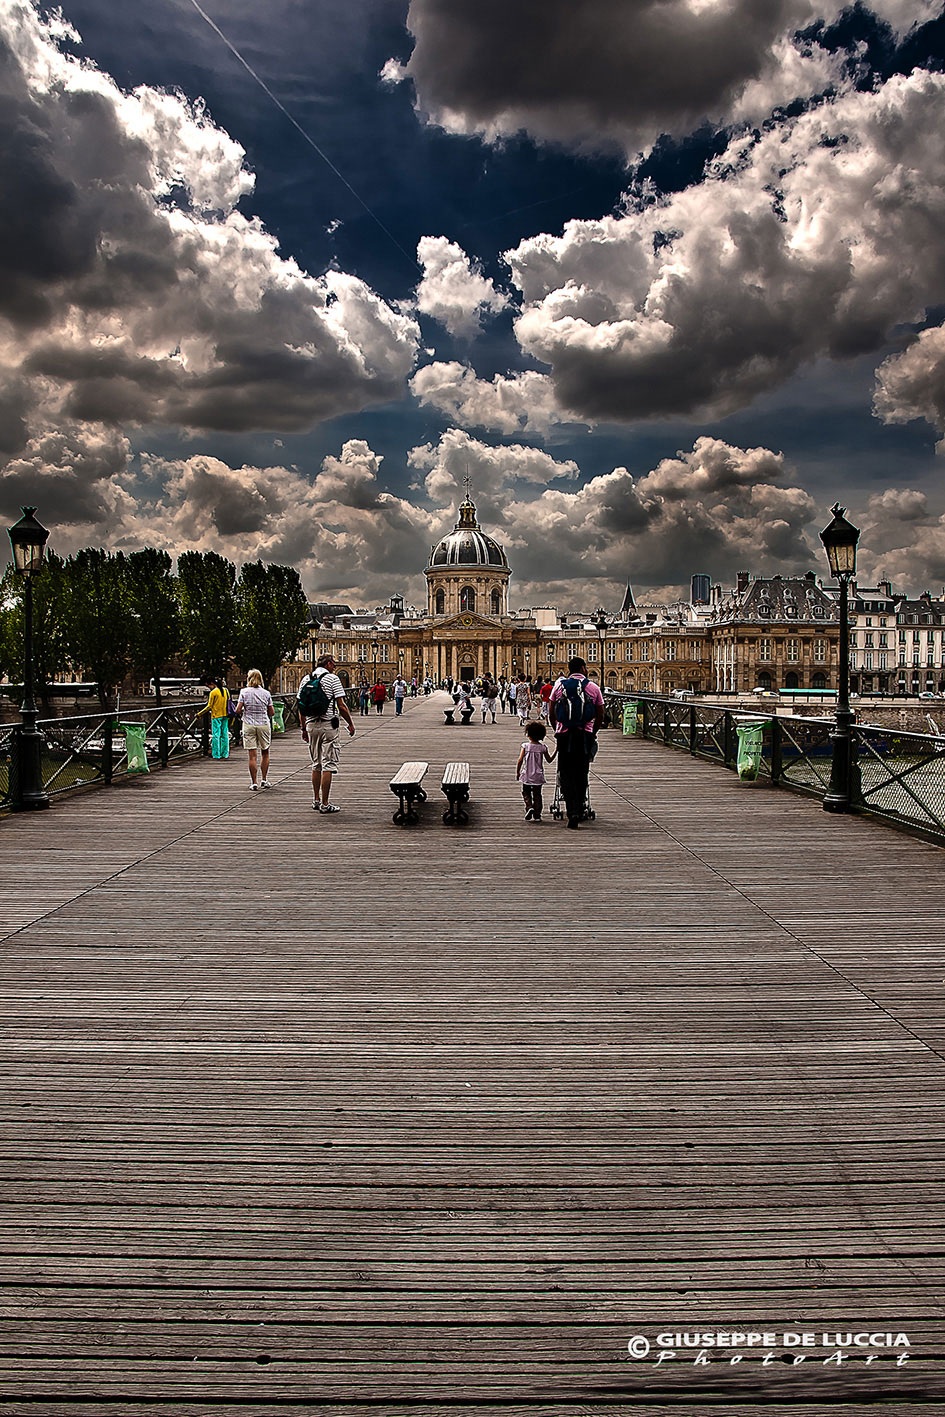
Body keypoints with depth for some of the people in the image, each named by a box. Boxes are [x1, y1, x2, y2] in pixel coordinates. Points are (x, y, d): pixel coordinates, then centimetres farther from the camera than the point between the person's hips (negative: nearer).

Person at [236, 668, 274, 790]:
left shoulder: (244, 692, -3)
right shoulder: (266, 693, 1)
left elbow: (238, 710, -8)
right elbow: (271, 712, 4)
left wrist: (244, 713, 13)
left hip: (249, 725, -1)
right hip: (264, 724, 1)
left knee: (252, 755, 0)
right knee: (265, 753, 17)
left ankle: (254, 783, 1)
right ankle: (264, 779, 16)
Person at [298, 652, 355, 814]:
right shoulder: (332, 679, -7)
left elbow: (301, 706, 10)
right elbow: (341, 706, -11)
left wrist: (303, 728, 16)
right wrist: (351, 724, -1)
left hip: (311, 725, 6)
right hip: (328, 725, -6)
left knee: (316, 764, 17)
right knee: (328, 765, -3)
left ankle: (316, 800, 22)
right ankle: (325, 805, -3)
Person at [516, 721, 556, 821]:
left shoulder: (525, 746, -9)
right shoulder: (543, 747, -4)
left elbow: (520, 761, -9)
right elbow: (549, 760, 6)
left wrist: (517, 772, 3)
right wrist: (555, 751, 17)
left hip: (526, 776, -2)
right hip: (538, 776, 2)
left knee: (526, 793, 14)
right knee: (537, 795, 10)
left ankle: (529, 807, -12)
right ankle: (537, 815, 9)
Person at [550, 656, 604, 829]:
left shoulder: (559, 686, 5)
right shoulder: (593, 688, 3)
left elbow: (552, 712, 8)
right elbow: (600, 715, 6)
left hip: (564, 735, 0)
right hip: (585, 735, 0)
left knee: (566, 774, 3)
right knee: (581, 774, 14)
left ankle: (572, 812, -12)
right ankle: (580, 810, 21)